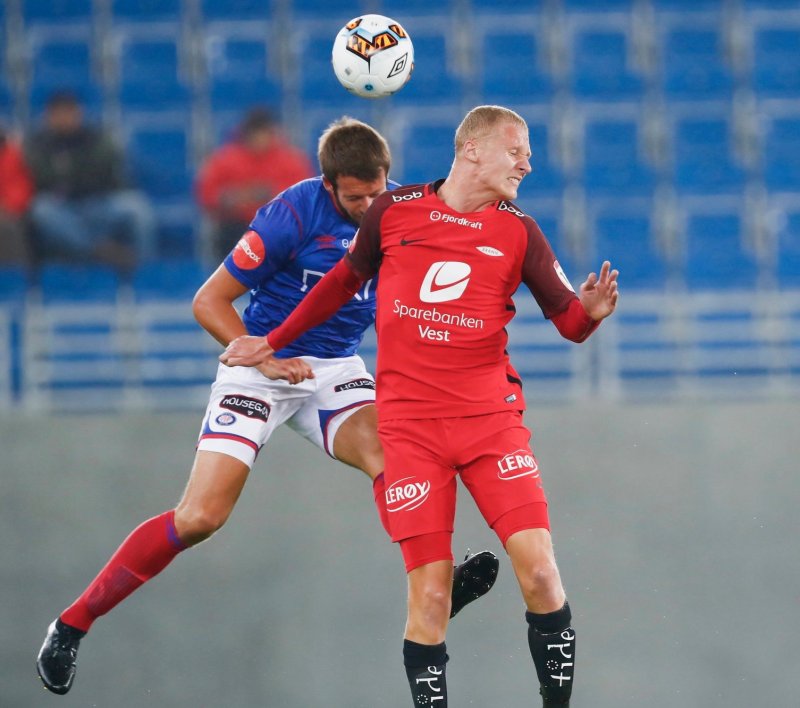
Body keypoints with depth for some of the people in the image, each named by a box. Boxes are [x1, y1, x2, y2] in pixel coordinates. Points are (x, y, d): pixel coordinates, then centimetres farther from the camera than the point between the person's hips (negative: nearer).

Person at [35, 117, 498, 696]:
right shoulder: (294, 214, -19)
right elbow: (210, 301, -12)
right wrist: (265, 359, -23)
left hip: (336, 368, 5)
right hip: (262, 366, -4)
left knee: (390, 454, -28)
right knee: (200, 517, -12)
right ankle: (74, 623, -1)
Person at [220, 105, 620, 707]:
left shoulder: (518, 232, 6)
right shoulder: (394, 212, 5)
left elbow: (568, 321, 7)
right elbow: (344, 282, 21)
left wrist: (590, 310, -16)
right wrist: (273, 342, 28)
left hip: (490, 417, 1)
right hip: (410, 426, -1)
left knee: (540, 572, -13)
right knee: (430, 592, -8)